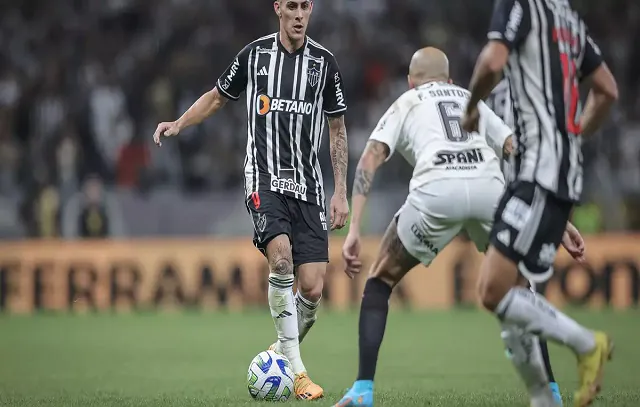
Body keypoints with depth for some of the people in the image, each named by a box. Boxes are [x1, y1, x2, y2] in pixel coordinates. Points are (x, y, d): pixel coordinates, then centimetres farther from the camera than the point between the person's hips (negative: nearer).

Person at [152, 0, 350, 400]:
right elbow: (217, 97, 19)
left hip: (308, 184, 2)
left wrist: (341, 193, 6)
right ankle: (295, 369, -20)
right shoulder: (255, 54, 4)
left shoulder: (324, 62, 5)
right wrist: (179, 124, 4)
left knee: (312, 289, -8)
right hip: (264, 176, -2)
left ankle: (282, 352, 21)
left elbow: (338, 130, 11)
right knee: (281, 256, -26)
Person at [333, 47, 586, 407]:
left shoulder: (406, 103, 29)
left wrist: (354, 230, 5)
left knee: (380, 283, 18)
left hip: (437, 189, -2)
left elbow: (371, 159, 12)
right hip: (490, 187, 2)